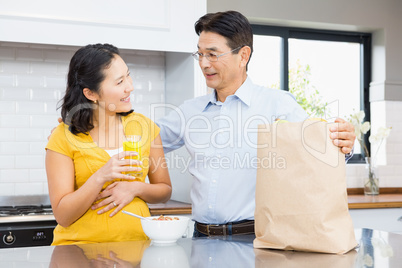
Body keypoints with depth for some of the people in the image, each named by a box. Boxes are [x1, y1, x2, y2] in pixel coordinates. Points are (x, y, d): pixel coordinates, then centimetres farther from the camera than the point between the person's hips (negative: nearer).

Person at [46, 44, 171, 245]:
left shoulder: (144, 127, 5)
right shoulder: (63, 137, -5)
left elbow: (165, 190, 14)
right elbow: (63, 216, -6)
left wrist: (136, 188, -6)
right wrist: (100, 178, -19)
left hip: (135, 241, 2)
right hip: (80, 248, -2)